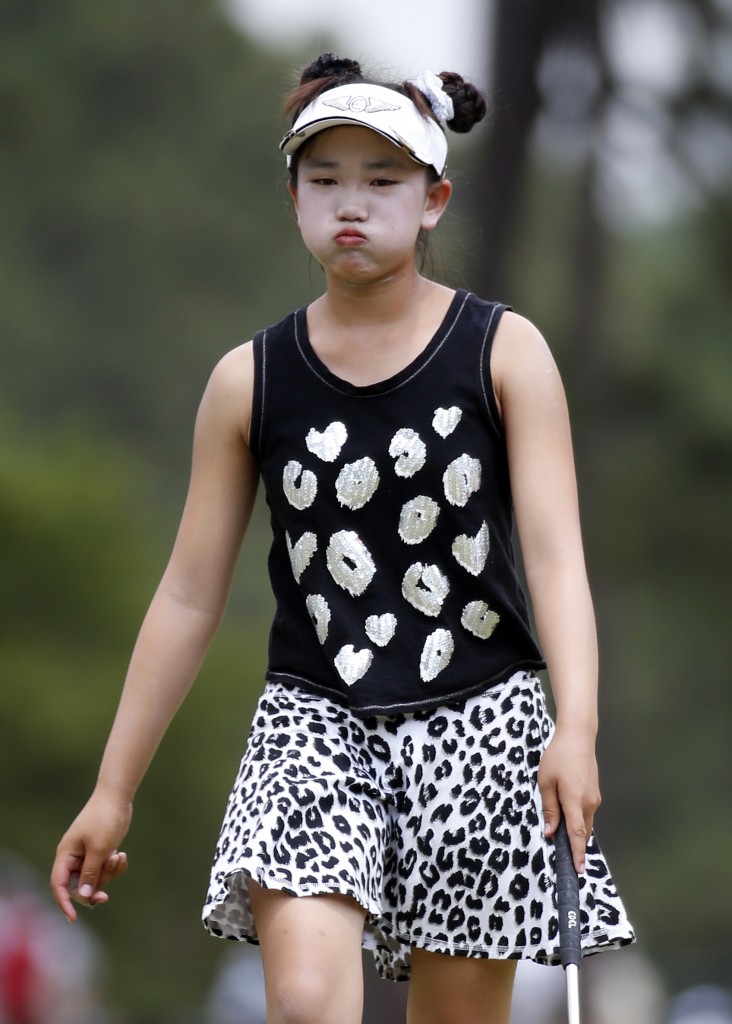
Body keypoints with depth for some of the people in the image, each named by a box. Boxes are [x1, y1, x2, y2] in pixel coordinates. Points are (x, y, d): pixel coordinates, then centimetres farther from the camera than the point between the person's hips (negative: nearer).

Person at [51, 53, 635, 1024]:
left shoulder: (503, 351, 1)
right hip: (316, 723, 0)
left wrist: (575, 731, -22)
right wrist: (113, 789, 8)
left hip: (477, 723, 0)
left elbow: (555, 552, -7)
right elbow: (189, 595, 9)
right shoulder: (249, 381, 5)